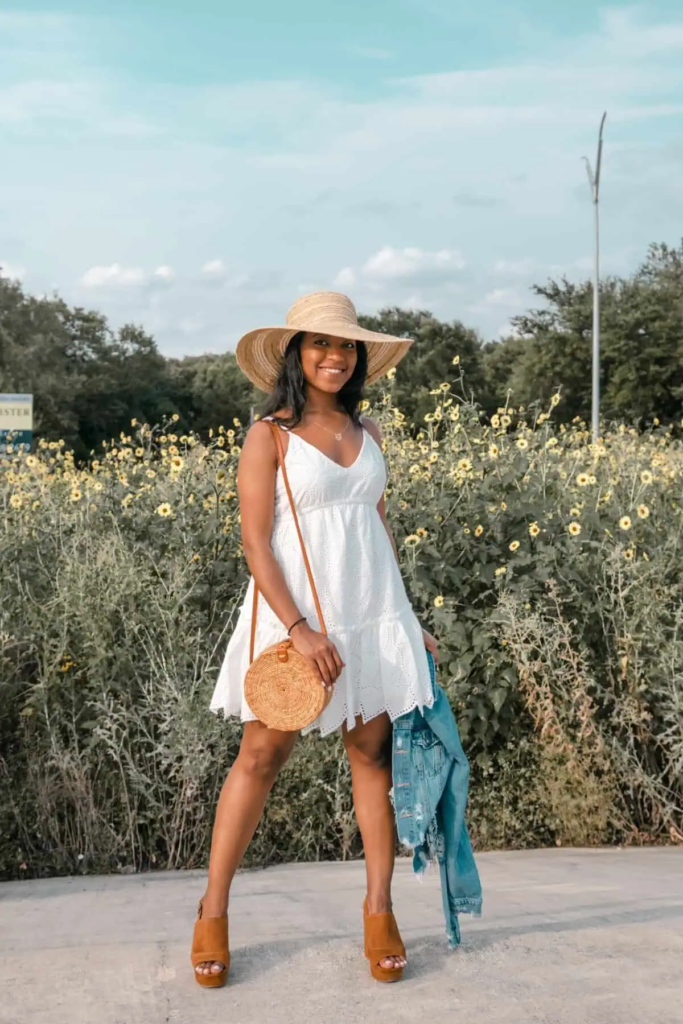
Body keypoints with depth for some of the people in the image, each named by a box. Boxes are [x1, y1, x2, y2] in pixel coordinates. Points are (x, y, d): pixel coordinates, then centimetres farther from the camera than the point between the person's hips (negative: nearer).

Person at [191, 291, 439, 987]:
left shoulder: (367, 433, 10)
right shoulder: (268, 435, -5)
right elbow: (255, 543, -10)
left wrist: (407, 619, 12)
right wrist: (299, 628, -18)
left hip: (372, 614, 4)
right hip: (295, 616, -4)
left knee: (374, 752, 7)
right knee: (261, 754, 2)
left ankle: (379, 909, 20)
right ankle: (212, 913, 15)